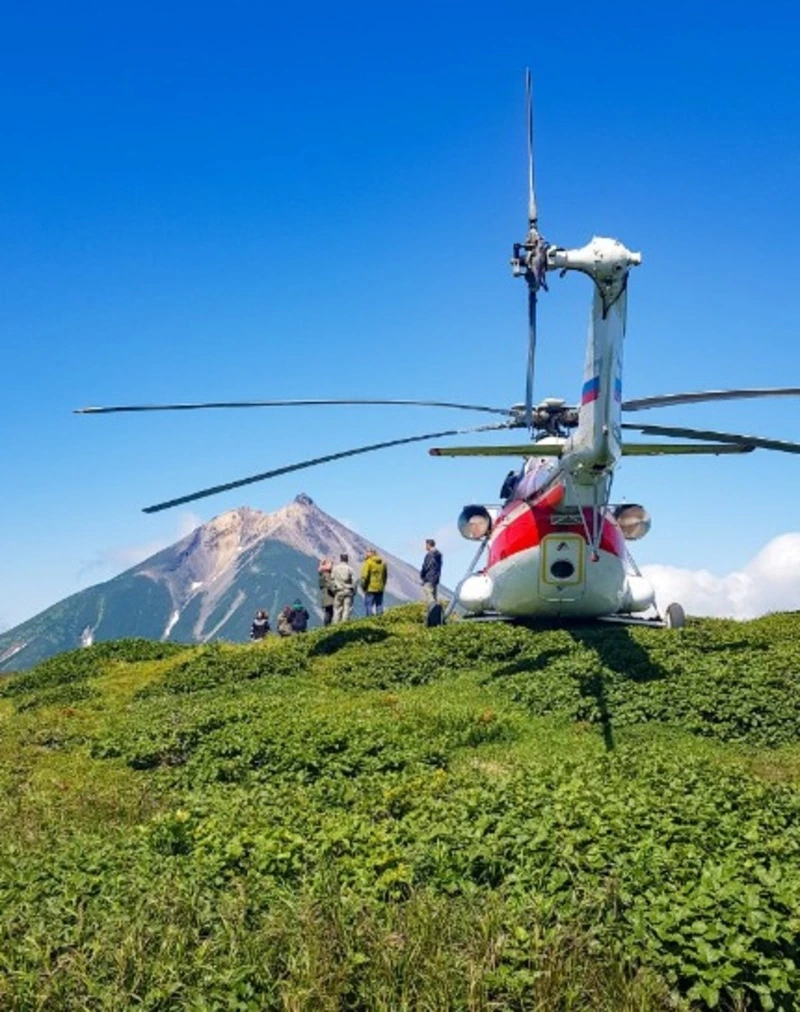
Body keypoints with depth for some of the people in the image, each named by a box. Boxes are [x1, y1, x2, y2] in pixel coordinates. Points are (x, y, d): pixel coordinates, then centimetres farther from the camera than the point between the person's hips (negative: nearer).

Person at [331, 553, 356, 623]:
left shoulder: (335, 568, 1)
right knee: (347, 609, -1)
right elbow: (353, 581, -5)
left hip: (338, 591, 2)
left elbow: (332, 580, 3)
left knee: (337, 609, 6)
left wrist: (333, 589, 14)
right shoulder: (349, 569, -5)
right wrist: (354, 591, 5)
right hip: (348, 591, -2)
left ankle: (335, 624, 3)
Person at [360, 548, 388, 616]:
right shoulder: (382, 563, 9)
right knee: (379, 605, 12)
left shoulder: (368, 562, -10)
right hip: (380, 588, 6)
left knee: (368, 605, -2)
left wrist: (363, 586, -3)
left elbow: (365, 576, -13)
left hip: (370, 588, -6)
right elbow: (385, 576, 15)